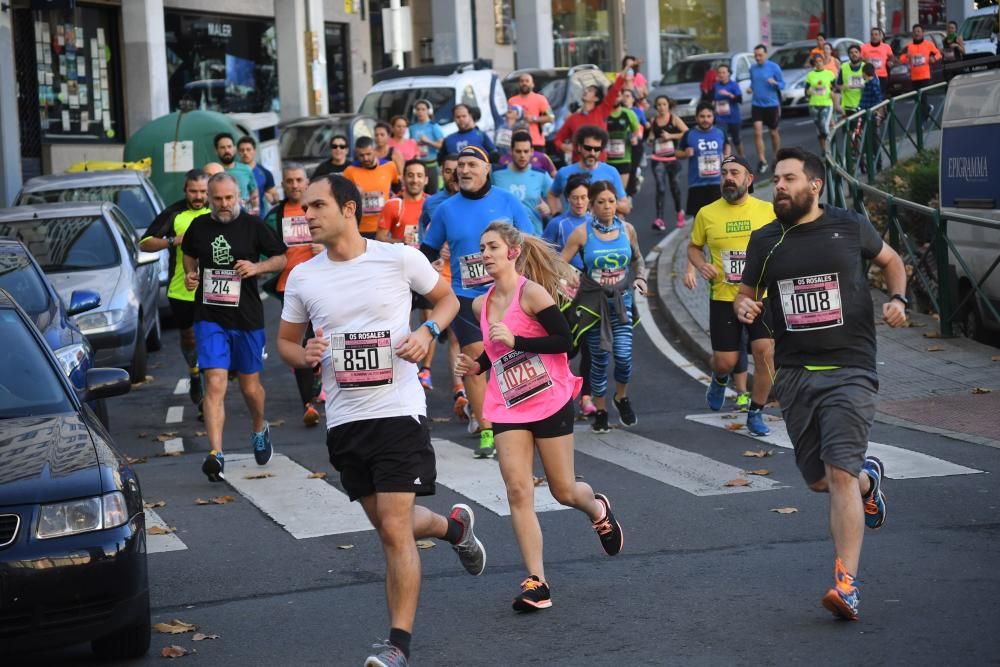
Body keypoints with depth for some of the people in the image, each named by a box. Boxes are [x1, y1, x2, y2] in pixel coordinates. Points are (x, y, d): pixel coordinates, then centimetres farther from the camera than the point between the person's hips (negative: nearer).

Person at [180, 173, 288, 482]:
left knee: (250, 386, 12)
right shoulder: (199, 226, 4)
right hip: (209, 317, 0)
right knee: (215, 385, -13)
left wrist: (256, 267, -12)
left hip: (247, 317, 0)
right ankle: (216, 454, -16)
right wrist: (190, 275, 1)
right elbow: (189, 255, 22)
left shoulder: (253, 225, -2)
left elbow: (281, 258, 6)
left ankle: (260, 430, 44)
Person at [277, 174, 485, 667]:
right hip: (343, 420, 5)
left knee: (394, 531, -10)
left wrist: (427, 332, -10)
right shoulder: (303, 277, 3)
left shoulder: (400, 258, -6)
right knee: (388, 524, 16)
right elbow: (285, 342, 14)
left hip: (399, 410, -5)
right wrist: (304, 356, -9)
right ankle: (454, 526, 48)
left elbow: (447, 298, 10)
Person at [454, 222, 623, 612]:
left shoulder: (532, 293, -13)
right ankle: (536, 583, -7)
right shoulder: (481, 304, 7)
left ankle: (599, 511, 44)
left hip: (550, 404, -5)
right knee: (517, 492, -9)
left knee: (564, 491, 7)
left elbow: (564, 340, -16)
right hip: (507, 409, 5)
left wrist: (514, 341, -23)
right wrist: (477, 366, 2)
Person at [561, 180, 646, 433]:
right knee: (599, 358, 3)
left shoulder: (627, 229, 1)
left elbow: (637, 258, 18)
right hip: (593, 302, -1)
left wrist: (640, 278, 1)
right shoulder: (582, 233, -8)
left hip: (621, 300, 2)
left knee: (623, 355, -11)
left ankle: (621, 398, 18)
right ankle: (600, 410, 21)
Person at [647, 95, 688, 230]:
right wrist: (651, 139, 0)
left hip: (672, 158, -1)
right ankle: (659, 220, -21)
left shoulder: (674, 119, -3)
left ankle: (679, 211, 41)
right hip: (658, 159, 1)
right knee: (660, 188, -12)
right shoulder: (653, 121, 6)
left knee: (673, 185, 15)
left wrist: (671, 136, -17)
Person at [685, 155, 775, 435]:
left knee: (765, 352, -12)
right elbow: (694, 247, 14)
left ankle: (756, 413, 6)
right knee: (726, 361, 2)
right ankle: (720, 379, 41)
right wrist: (701, 265, -6)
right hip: (723, 298, 0)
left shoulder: (767, 210, -1)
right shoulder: (707, 214, 0)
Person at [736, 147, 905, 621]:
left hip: (849, 371, -4)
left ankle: (846, 583, -16)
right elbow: (747, 293, 18)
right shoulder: (765, 240, 7)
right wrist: (743, 306, -6)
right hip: (795, 373, 4)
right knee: (817, 480, 10)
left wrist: (898, 299, -2)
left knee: (839, 473, -16)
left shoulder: (850, 227, 0)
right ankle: (869, 478, 45)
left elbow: (891, 261, 17)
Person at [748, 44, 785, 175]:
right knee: (758, 133, -10)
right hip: (757, 105, 2)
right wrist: (751, 88, -3)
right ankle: (762, 161, -6)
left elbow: (782, 85, -5)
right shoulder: (752, 68, 4)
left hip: (771, 104, -2)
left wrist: (775, 83, -26)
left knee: (773, 133, 11)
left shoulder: (774, 67, -8)